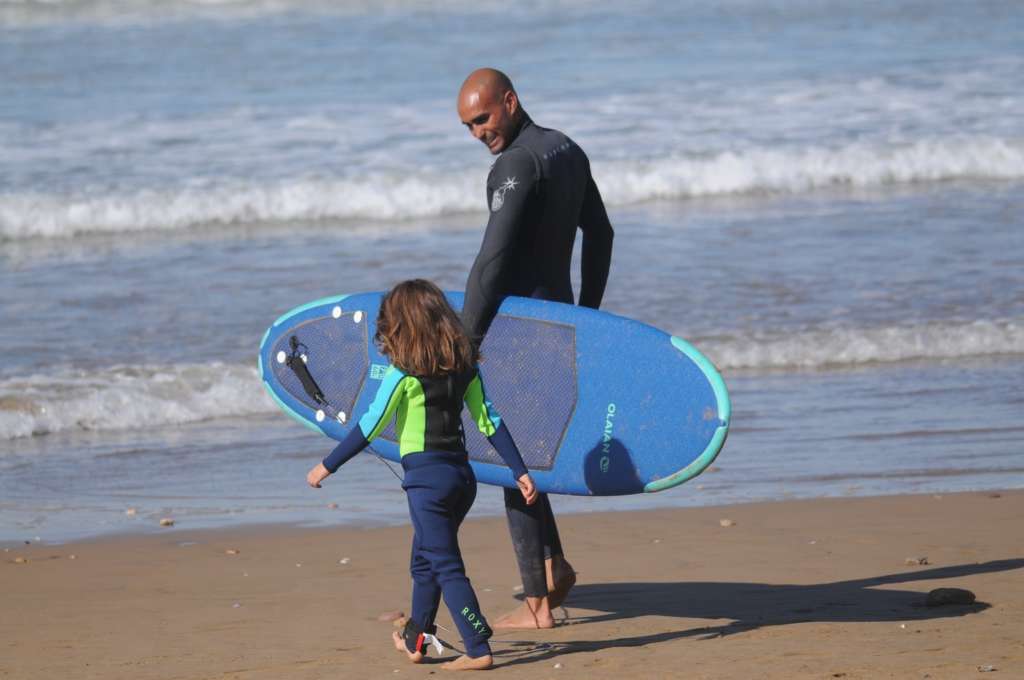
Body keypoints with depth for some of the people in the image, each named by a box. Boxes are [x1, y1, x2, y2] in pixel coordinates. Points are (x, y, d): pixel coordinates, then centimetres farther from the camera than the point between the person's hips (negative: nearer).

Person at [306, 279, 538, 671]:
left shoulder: (403, 373, -10)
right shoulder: (463, 367, 6)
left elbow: (369, 427, -9)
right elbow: (489, 421, 5)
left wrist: (327, 466, 0)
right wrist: (520, 471, 9)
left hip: (427, 477, -7)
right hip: (461, 474, 7)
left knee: (446, 567, -4)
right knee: (424, 561, 21)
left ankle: (478, 650, -9)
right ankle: (415, 640, 31)